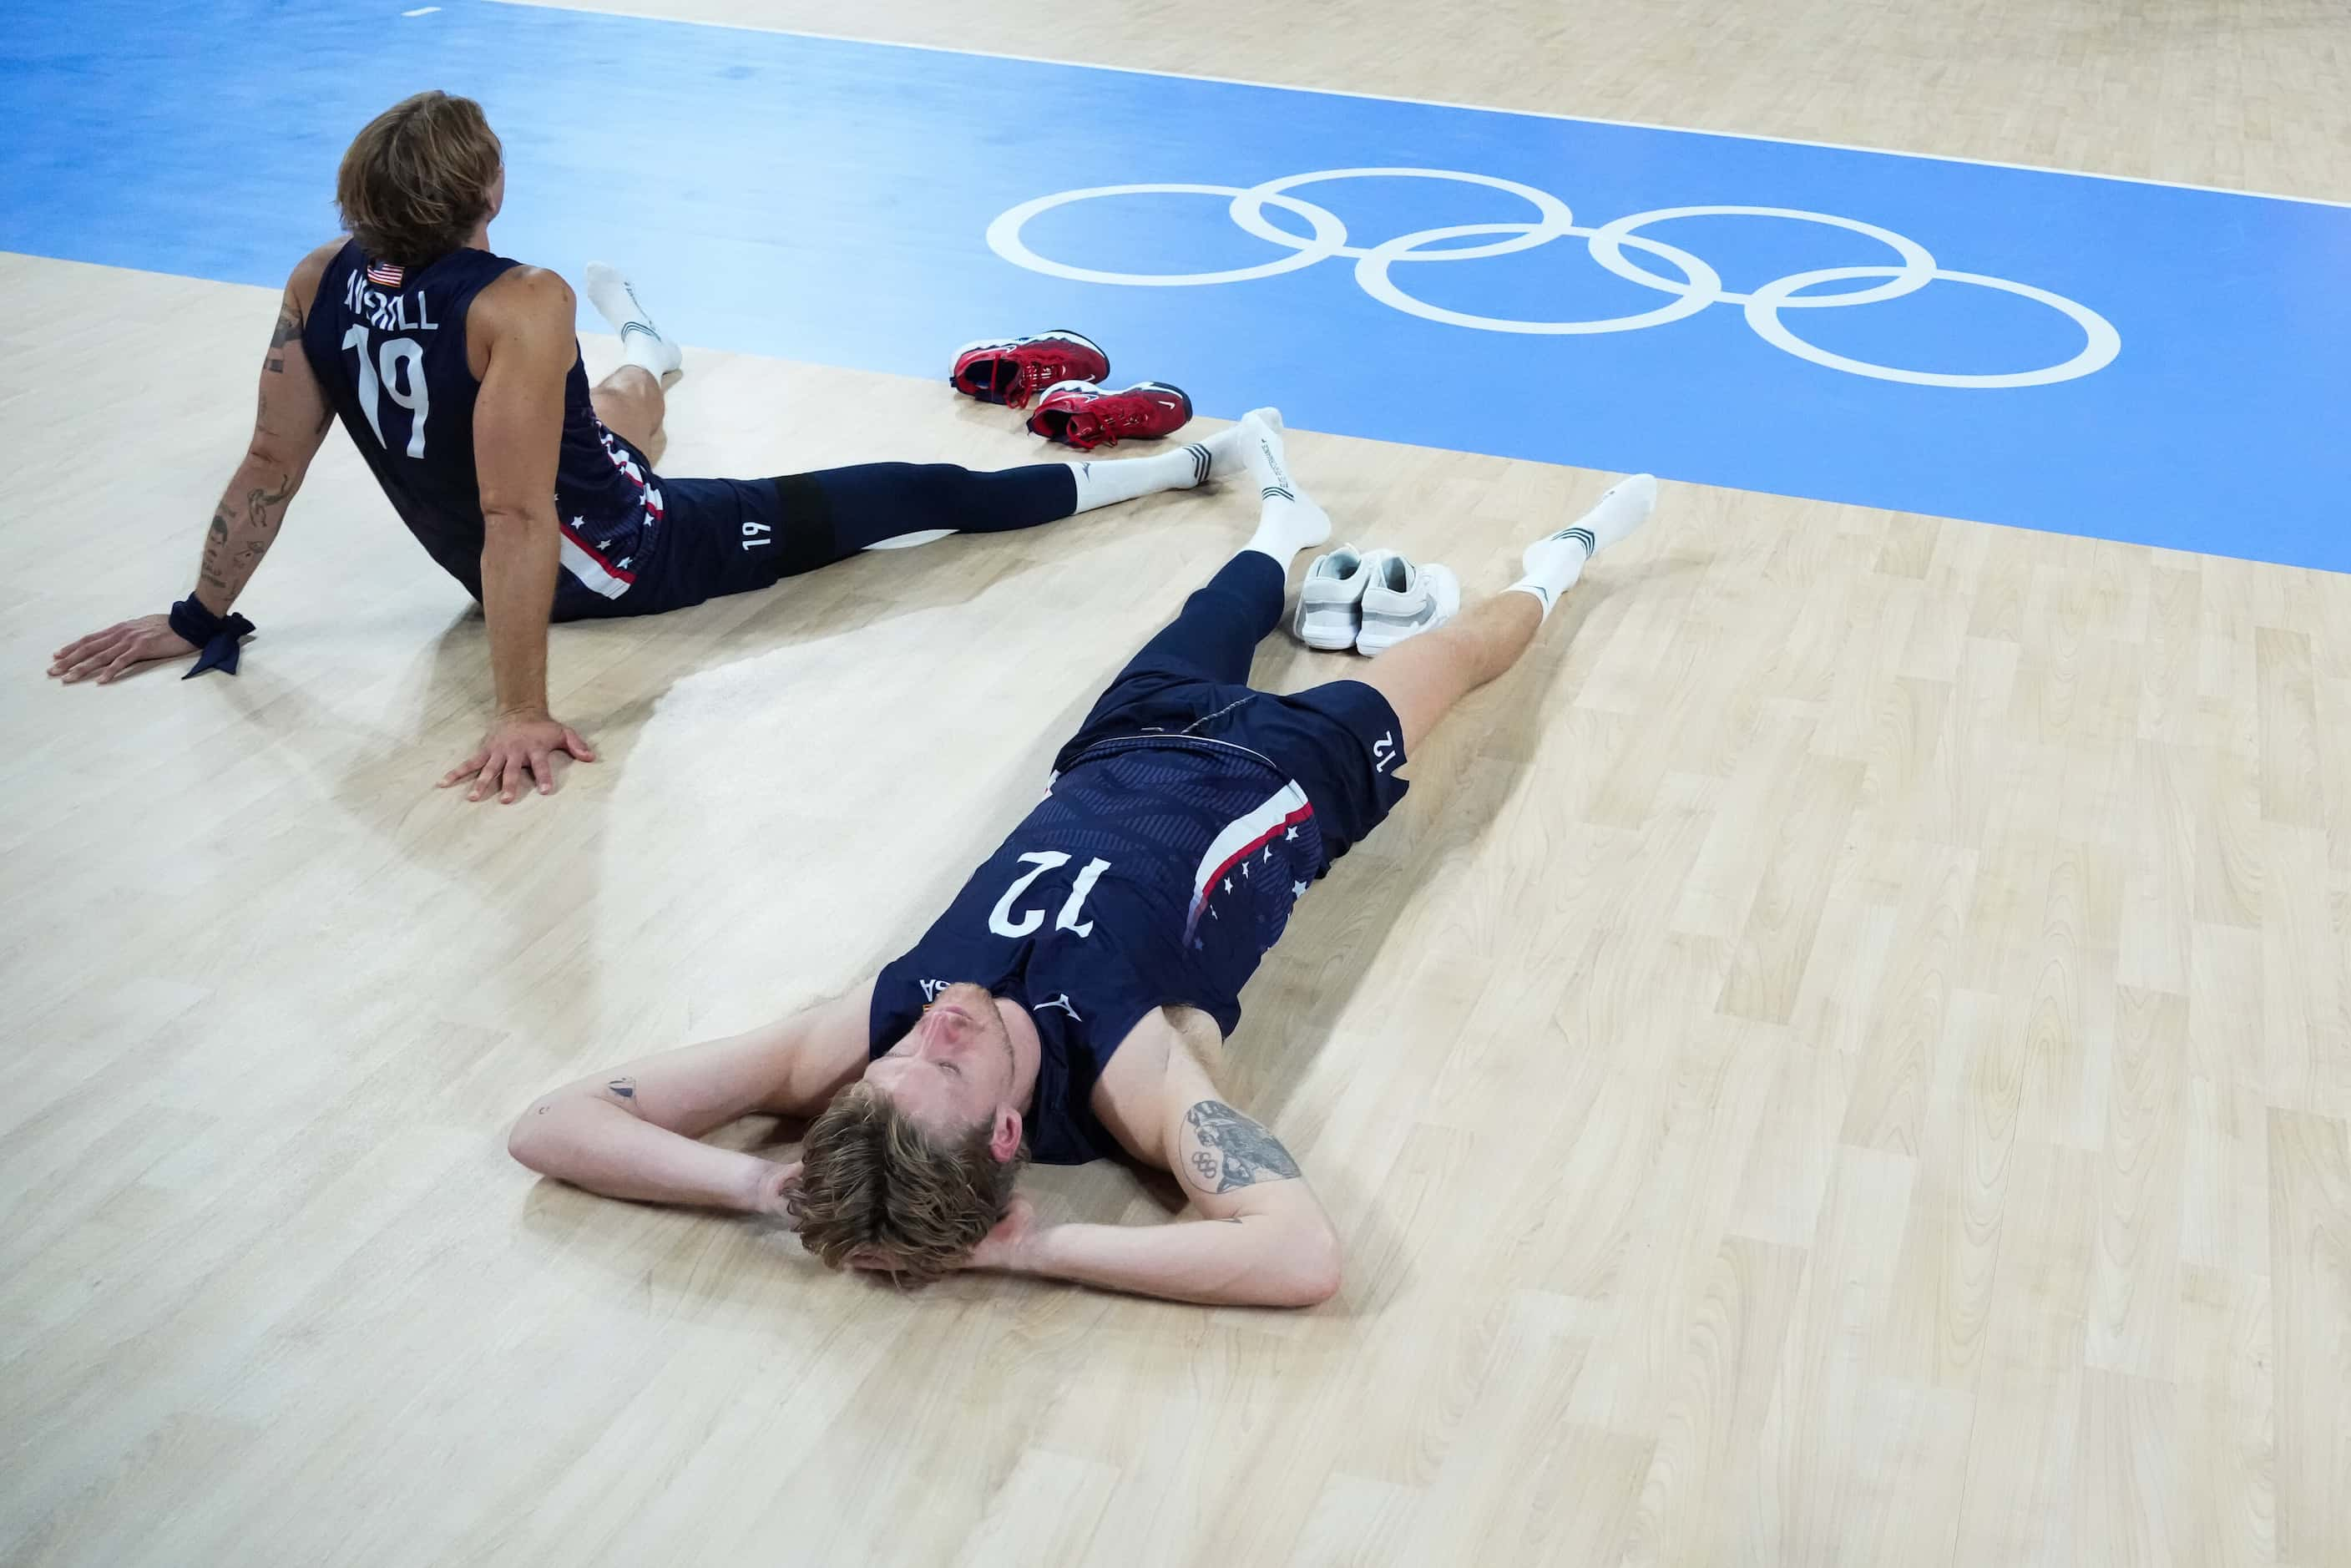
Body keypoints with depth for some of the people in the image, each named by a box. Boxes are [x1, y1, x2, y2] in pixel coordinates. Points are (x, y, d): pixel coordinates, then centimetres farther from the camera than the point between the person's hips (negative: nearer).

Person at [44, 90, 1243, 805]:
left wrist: (201, 618, 8)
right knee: (909, 498, -4)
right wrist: (522, 717, -31)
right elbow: (519, 522, -33)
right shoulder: (521, 306, -30)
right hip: (631, 559, -7)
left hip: (480, 569, 7)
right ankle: (1186, 467, 1)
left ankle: (644, 360, 77)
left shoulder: (320, 287, -11)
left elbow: (268, 472, -4)